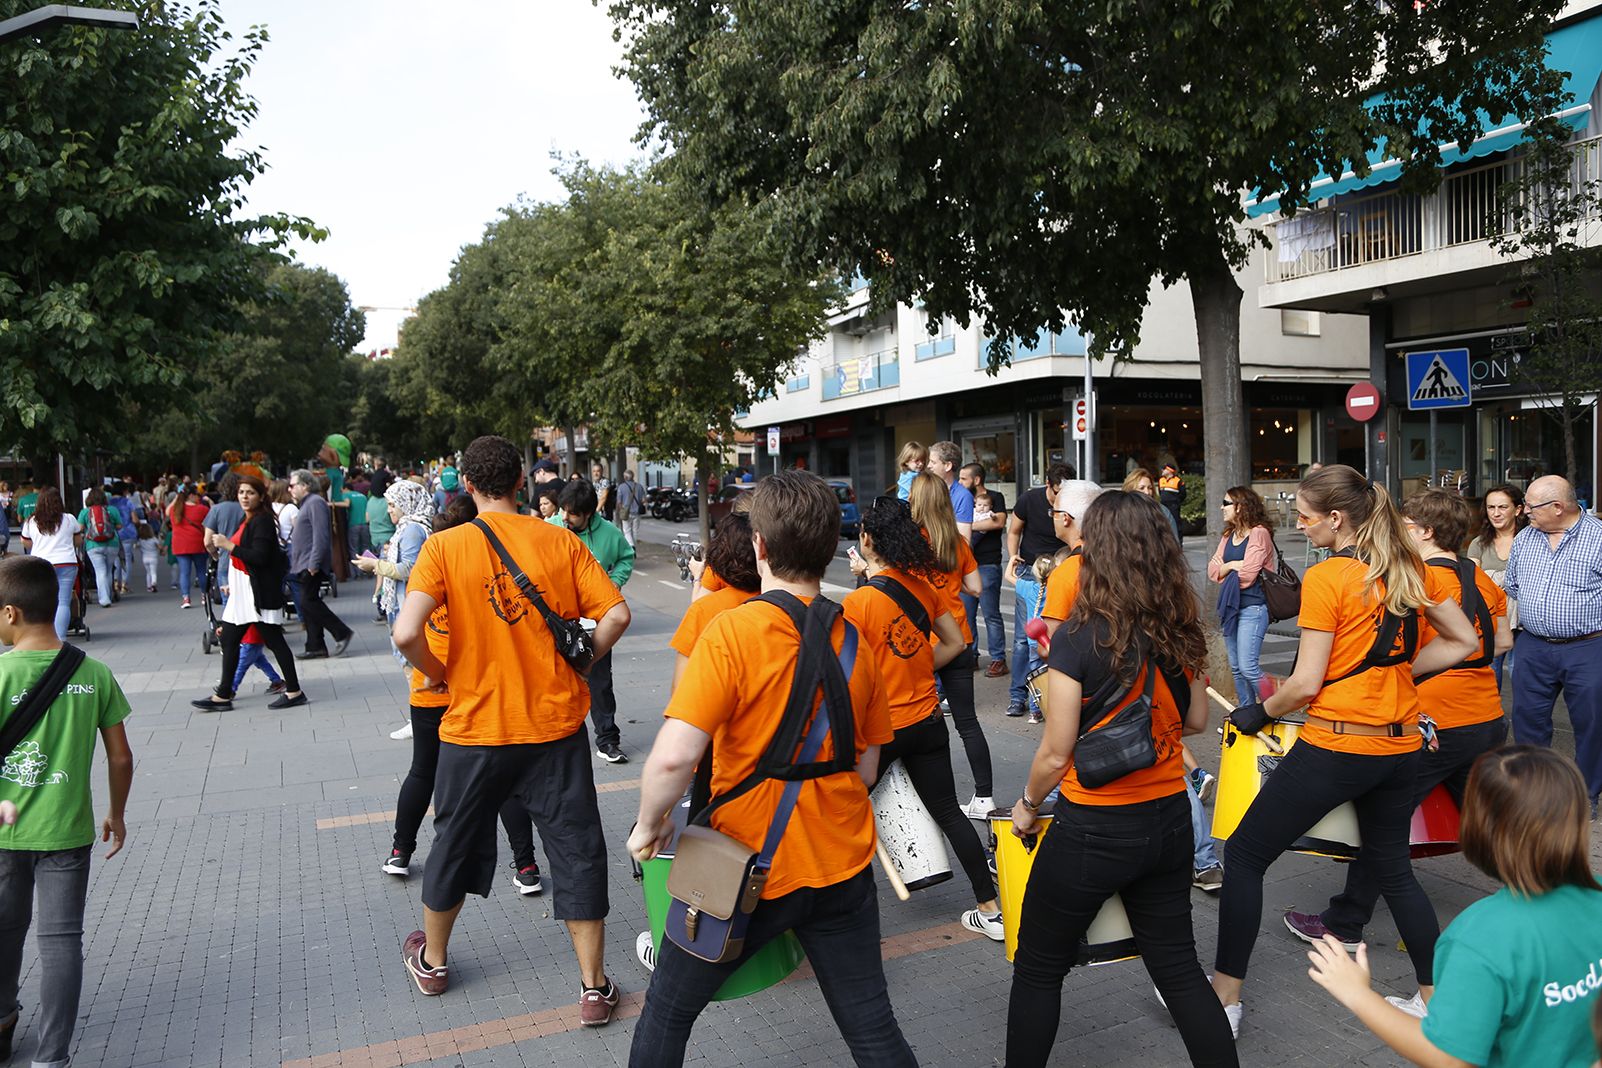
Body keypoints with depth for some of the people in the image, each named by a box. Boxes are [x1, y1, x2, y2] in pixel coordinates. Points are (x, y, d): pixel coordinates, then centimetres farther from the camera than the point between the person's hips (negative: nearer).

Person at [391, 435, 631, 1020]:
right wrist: (581, 662, 5)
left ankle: (432, 960, 43)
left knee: (456, 842, 21)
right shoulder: (560, 542, -5)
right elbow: (616, 614, -10)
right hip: (556, 727, 0)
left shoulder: (445, 547, -9)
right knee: (577, 850, 11)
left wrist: (433, 671, -1)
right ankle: (594, 987, 17)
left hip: (475, 729, 0)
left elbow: (406, 633, -21)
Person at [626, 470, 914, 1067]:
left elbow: (674, 755, -26)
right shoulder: (854, 638, 0)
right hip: (844, 864, 5)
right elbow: (867, 769, 8)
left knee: (667, 1012, 19)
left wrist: (650, 824, -8)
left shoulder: (733, 629, -18)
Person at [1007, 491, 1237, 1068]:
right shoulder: (1182, 632, -3)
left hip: (1093, 830, -5)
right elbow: (1196, 721, 10)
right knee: (1178, 967, 20)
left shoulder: (1078, 638, -20)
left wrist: (1027, 805, 3)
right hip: (1169, 821, 6)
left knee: (1037, 970, 14)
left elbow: (1055, 753, -14)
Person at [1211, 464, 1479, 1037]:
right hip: (1400, 745, 7)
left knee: (1245, 854, 5)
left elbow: (1306, 682, -15)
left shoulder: (1326, 577, -15)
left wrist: (1259, 711, 1)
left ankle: (1224, 996, 12)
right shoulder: (1413, 567, 4)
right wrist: (1395, 671, 14)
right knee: (1392, 866, 24)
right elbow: (1462, 642, 12)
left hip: (1336, 746, -7)